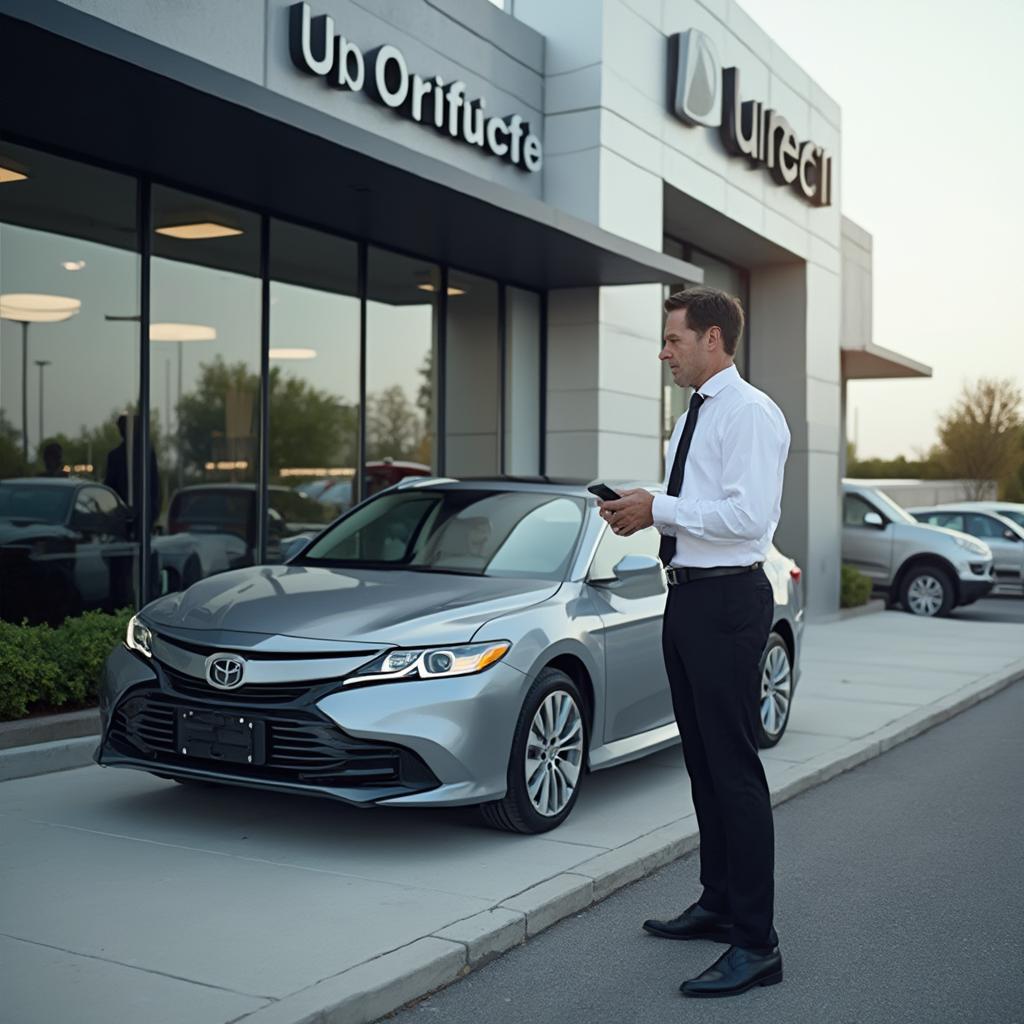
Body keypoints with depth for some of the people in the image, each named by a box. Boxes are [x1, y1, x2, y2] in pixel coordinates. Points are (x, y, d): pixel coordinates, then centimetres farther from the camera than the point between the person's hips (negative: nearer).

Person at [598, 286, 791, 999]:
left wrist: (660, 508, -17)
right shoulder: (693, 419, 16)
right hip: (687, 596, 10)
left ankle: (756, 943, 2)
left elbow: (749, 514, -23)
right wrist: (646, 512, 6)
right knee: (702, 763, 18)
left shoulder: (750, 414, -13)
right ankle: (719, 905, 33)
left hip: (727, 601, -10)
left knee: (734, 769, -7)